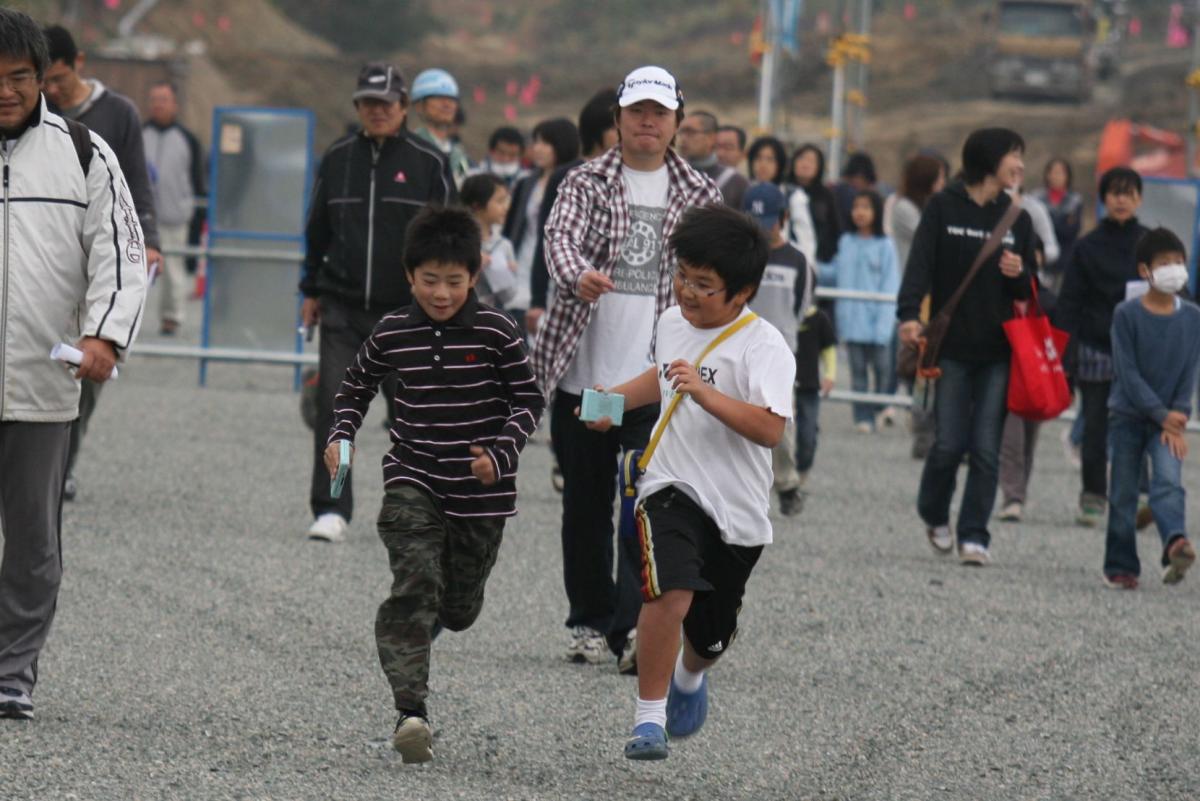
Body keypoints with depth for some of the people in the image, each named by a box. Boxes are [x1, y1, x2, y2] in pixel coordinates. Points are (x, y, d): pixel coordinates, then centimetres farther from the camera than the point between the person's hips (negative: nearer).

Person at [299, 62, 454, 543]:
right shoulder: (338, 159, 8)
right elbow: (317, 229, 17)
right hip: (343, 309, 2)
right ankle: (331, 510, -8)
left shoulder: (427, 163, -1)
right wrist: (312, 291, 15)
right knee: (333, 406, -9)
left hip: (406, 311, -2)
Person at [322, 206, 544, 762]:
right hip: (412, 481, 0)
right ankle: (410, 711, -27)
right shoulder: (392, 333, -1)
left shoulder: (496, 333, -8)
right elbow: (357, 387, 16)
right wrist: (341, 435, 0)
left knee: (459, 608, 12)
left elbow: (528, 400, -1)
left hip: (479, 492, 0)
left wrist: (501, 451, -16)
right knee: (414, 586, -20)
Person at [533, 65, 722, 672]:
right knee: (585, 506, 7)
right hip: (583, 372, 1)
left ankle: (633, 627, -18)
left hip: (658, 377, -1)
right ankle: (590, 622, 20)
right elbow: (560, 236, -14)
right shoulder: (586, 183, 5)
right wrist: (579, 275, -36)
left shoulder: (699, 195, 8)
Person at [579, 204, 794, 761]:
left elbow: (770, 429, -29)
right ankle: (649, 718, -16)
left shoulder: (763, 347, -15)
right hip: (671, 488, 2)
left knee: (710, 636, 16)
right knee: (671, 593, -26)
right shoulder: (672, 324, 5)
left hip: (737, 508, -2)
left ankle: (689, 676, 53)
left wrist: (704, 392, -36)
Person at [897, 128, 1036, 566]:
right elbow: (920, 264, -8)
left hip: (998, 351, 2)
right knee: (949, 443, -3)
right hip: (953, 345, -2)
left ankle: (974, 535, 4)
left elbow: (1030, 291, 16)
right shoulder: (944, 208, 1)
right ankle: (934, 515, 23)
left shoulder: (1017, 219, 11)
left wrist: (1018, 275, -8)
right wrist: (909, 314, -23)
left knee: (986, 448, -3)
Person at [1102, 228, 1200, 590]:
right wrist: (1163, 415, -15)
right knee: (1123, 493, 2)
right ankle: (1120, 566, 10)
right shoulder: (1127, 315, -8)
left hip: (1168, 419, 1)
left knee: (1169, 481, -19)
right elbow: (1128, 373, -11)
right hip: (1128, 415, -1)